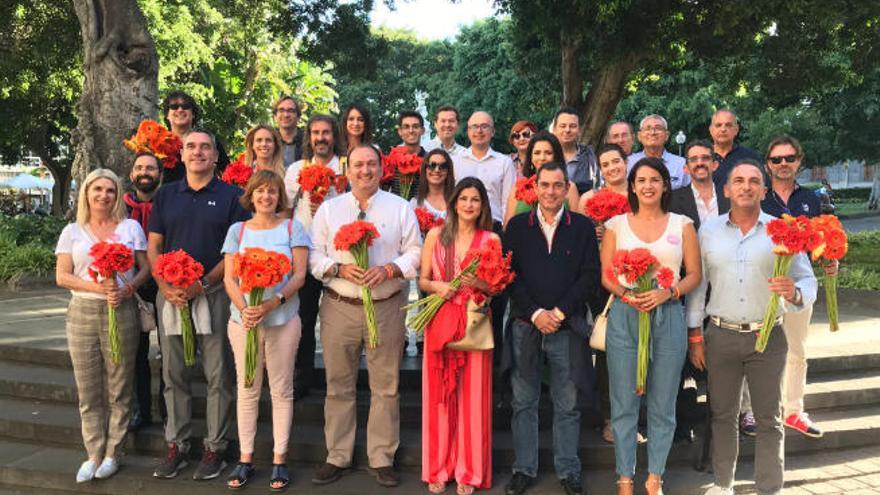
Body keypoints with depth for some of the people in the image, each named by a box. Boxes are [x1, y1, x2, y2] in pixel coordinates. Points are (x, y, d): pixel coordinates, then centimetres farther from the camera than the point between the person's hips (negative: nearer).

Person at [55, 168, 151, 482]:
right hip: (82, 313, 1)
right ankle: (94, 455, 16)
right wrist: (98, 288, -13)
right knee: (88, 390, 5)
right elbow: (62, 277, 2)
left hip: (121, 313, -1)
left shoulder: (130, 227, 8)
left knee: (119, 389, 2)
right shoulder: (72, 232, 9)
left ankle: (112, 454, 13)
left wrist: (127, 289, -14)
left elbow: (145, 267, 5)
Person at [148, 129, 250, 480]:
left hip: (214, 295, -3)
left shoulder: (231, 196, 1)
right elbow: (153, 246, 9)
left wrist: (203, 284, -14)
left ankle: (215, 448, 12)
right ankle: (176, 445, 21)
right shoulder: (165, 196, 12)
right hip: (171, 296, 4)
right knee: (174, 374, 9)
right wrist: (165, 287, -7)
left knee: (218, 375, 2)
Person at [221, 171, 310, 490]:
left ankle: (279, 460, 15)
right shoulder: (237, 230, 8)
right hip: (243, 319, 2)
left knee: (281, 391, 5)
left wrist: (272, 303, -19)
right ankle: (245, 459, 18)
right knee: (247, 391, 9)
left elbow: (299, 275, -4)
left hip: (282, 320, -1)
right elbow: (229, 278, 3)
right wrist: (245, 309, -16)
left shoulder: (292, 228, 3)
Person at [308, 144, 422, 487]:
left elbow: (414, 252, 1)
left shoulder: (400, 208, 4)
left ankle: (382, 459, 19)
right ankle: (337, 457, 22)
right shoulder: (329, 208, 7)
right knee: (339, 387, 9)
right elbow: (314, 255, 4)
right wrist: (339, 268, -14)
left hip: (386, 307, -1)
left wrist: (388, 270, -16)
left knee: (386, 387, 6)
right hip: (339, 307, 1)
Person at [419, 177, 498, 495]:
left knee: (472, 395, 3)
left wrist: (478, 283, -15)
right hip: (440, 322, 1)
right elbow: (422, 281, 8)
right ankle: (438, 469, 19)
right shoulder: (435, 235, 6)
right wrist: (437, 286, -12)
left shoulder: (491, 239, 4)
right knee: (439, 395, 5)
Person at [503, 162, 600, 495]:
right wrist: (536, 314, -10)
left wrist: (559, 312, -10)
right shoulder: (517, 226, 4)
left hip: (567, 328, 0)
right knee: (524, 403, 10)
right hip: (525, 326, 1)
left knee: (567, 405, 9)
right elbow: (510, 275, -1)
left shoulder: (583, 227, 3)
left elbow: (591, 275, -2)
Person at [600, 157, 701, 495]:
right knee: (624, 402, 4)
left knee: (663, 404, 8)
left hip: (668, 317, 1)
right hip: (624, 316, 0)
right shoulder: (616, 224, 6)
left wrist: (666, 293, -12)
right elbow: (606, 276, 5)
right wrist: (627, 295, -14)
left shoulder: (682, 225, 7)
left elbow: (694, 274, 5)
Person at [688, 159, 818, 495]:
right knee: (722, 415, 12)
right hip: (720, 335, 1)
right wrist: (695, 335, 4)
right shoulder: (708, 231, 3)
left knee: (769, 419, 7)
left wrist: (794, 293, -26)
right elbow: (697, 283, 6)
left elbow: (808, 282, -2)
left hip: (767, 337, -1)